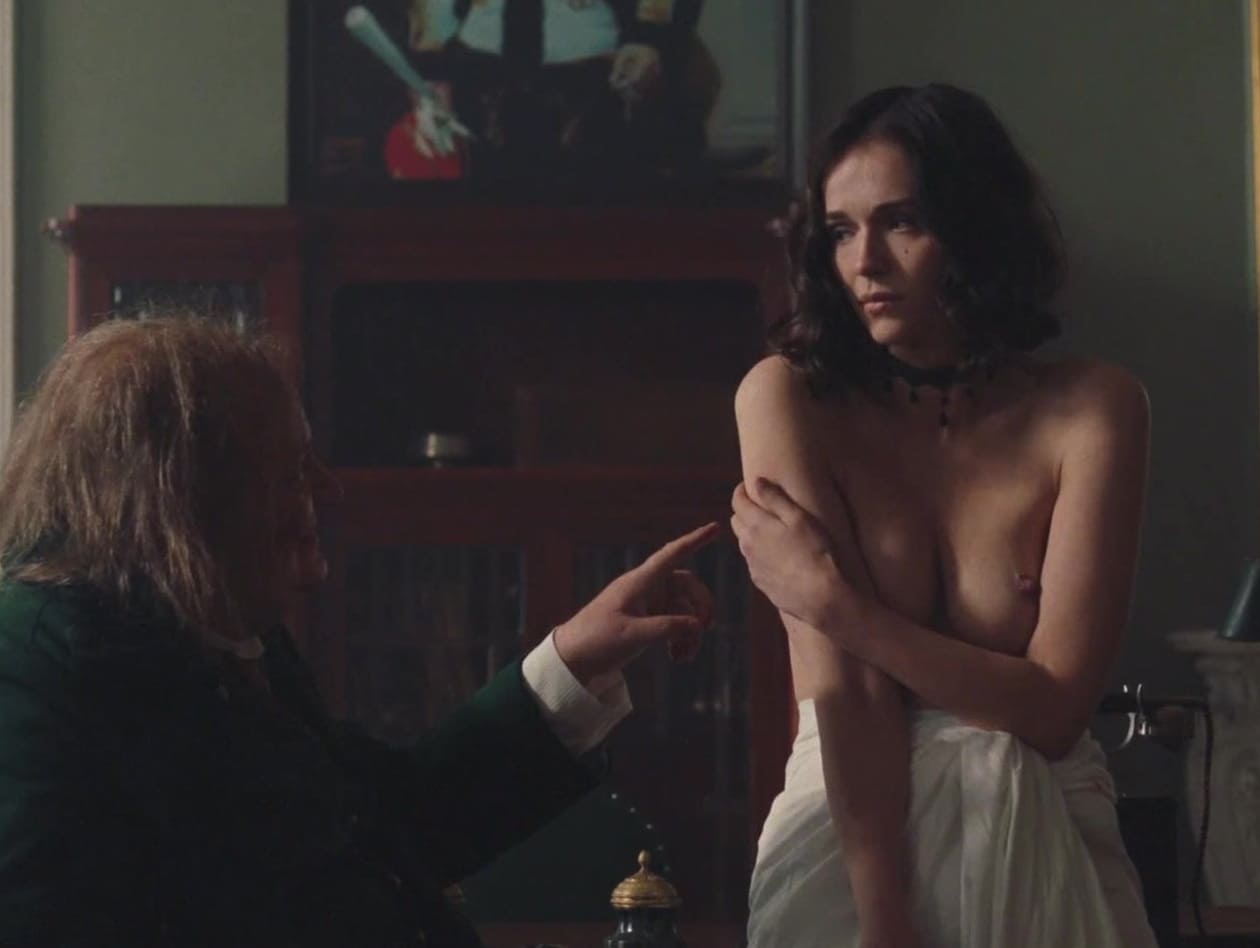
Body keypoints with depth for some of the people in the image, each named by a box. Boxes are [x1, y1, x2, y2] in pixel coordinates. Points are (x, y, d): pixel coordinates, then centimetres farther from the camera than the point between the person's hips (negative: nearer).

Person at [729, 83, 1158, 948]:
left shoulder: (1093, 409, -4)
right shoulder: (790, 398, -5)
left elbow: (1055, 706, -9)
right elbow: (839, 684, -13)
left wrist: (839, 608, -14)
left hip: (1039, 841, 1)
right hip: (850, 825, -1)